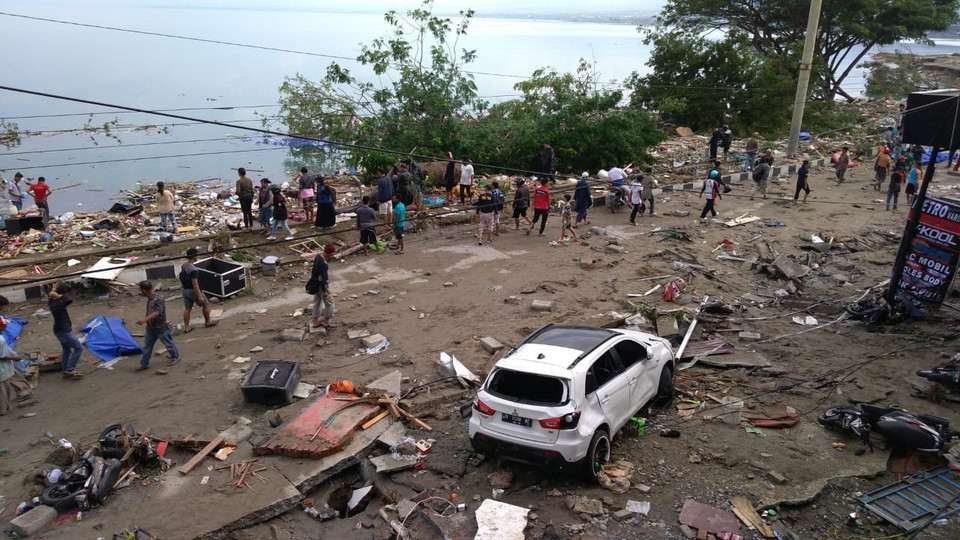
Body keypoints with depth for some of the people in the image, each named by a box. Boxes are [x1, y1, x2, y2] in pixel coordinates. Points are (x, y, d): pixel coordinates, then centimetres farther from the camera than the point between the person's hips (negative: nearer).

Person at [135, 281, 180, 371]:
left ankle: (175, 357, 31)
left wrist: (144, 320, -48)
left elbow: (157, 312, -39)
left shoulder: (158, 299, -27)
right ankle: (144, 364, 20)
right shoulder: (150, 298, 2)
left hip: (161, 327, -9)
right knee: (147, 346, 12)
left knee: (168, 343, 11)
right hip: (151, 327, 9)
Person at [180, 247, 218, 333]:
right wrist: (199, 296, -24)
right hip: (192, 290, -8)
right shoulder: (193, 270, -27)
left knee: (187, 308, 13)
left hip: (184, 289, 8)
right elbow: (195, 284, -27)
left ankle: (186, 327, 16)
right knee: (206, 304, 11)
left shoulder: (183, 266, 2)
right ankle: (208, 322, 25)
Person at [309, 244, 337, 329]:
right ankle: (326, 322, 19)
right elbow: (322, 278, -26)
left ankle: (315, 322, 29)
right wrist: (324, 291, -19)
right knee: (329, 302, 8)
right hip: (322, 284, -9)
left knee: (317, 302, 19)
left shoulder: (318, 255, -2)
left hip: (316, 283, 9)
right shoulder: (323, 263, -30)